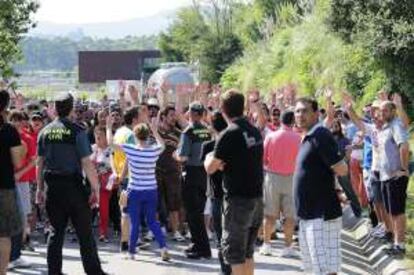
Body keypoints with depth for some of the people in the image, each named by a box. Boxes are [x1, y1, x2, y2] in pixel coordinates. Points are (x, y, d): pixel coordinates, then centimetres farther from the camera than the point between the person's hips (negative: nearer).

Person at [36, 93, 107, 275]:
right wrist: (95, 188, -8)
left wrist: (40, 188, 18)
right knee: (85, 232, 2)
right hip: (73, 186, -5)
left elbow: (40, 162, 9)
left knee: (56, 231, 12)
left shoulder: (45, 132, 4)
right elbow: (86, 163, -13)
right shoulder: (77, 131, -10)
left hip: (52, 187, 5)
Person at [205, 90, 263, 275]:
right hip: (256, 197, 7)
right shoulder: (255, 131, 7)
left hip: (238, 199, -7)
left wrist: (210, 157, 11)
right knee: (247, 251, 16)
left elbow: (210, 168, -9)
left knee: (234, 252, 0)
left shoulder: (229, 134, -15)